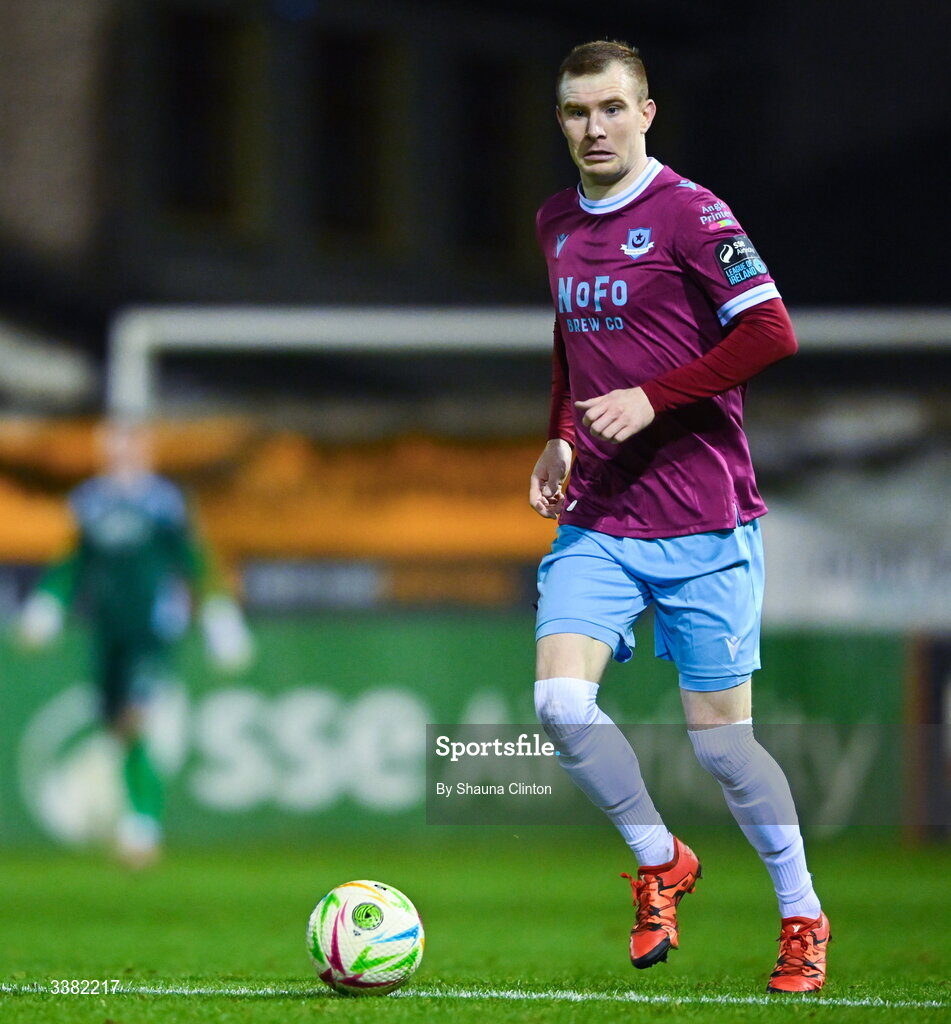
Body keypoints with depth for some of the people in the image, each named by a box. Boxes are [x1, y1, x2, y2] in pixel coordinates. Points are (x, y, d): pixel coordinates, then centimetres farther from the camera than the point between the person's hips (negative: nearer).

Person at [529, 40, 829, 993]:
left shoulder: (688, 213, -9)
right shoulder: (555, 224, 11)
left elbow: (771, 333, -15)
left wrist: (652, 398, -19)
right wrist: (559, 439, 13)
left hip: (702, 523, -5)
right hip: (597, 518, 5)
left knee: (718, 735, -2)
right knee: (559, 698, -14)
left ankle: (802, 916, 17)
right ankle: (659, 861, 8)